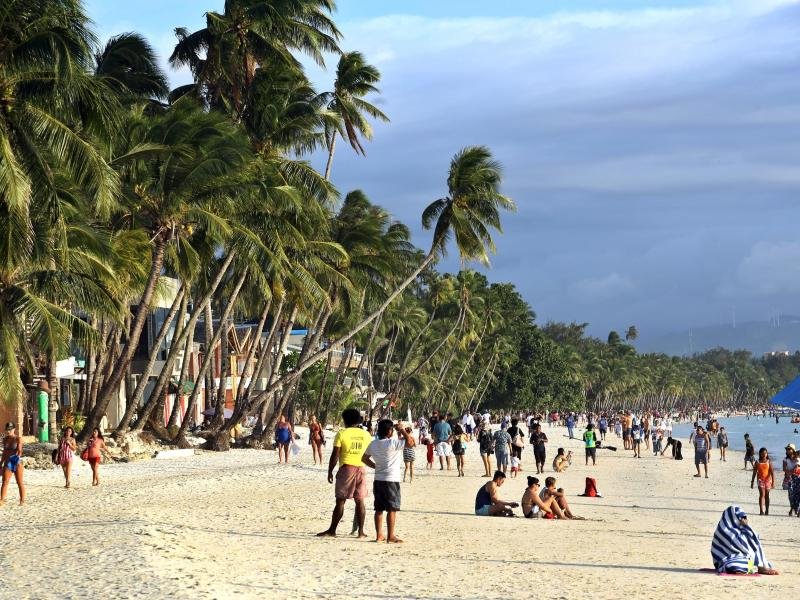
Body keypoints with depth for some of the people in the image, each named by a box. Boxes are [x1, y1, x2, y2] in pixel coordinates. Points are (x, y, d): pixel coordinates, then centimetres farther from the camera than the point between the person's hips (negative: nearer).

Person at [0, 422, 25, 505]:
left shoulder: (18, 439, -5)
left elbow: (19, 451, -15)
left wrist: (18, 459, -31)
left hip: (17, 462, -4)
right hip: (7, 463, 4)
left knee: (20, 483, 2)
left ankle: (22, 500, 8)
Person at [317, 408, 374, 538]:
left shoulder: (342, 433, -4)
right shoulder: (366, 435, 8)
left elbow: (335, 455, -7)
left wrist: (330, 471, 1)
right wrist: (376, 466, 29)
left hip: (346, 468, -4)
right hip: (360, 469, 4)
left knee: (340, 501, -2)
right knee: (359, 501, 8)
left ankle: (332, 530, 0)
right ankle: (361, 531, 7)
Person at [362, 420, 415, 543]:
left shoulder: (373, 444, 6)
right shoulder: (393, 443, -16)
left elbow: (365, 458, 17)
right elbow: (410, 443, -22)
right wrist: (402, 430, -10)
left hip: (378, 480, 7)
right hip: (391, 480, -7)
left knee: (379, 509, 11)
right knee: (392, 509, -2)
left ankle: (379, 535, 14)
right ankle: (390, 536, -2)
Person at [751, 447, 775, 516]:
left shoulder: (769, 462, 1)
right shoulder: (758, 462, 4)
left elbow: (772, 472, -4)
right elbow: (754, 473, 9)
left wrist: (773, 482, -12)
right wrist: (752, 482, 8)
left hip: (768, 480, 1)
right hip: (760, 480, -1)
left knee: (767, 495, 9)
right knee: (762, 494, -14)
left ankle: (767, 510, 20)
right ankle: (761, 510, -19)